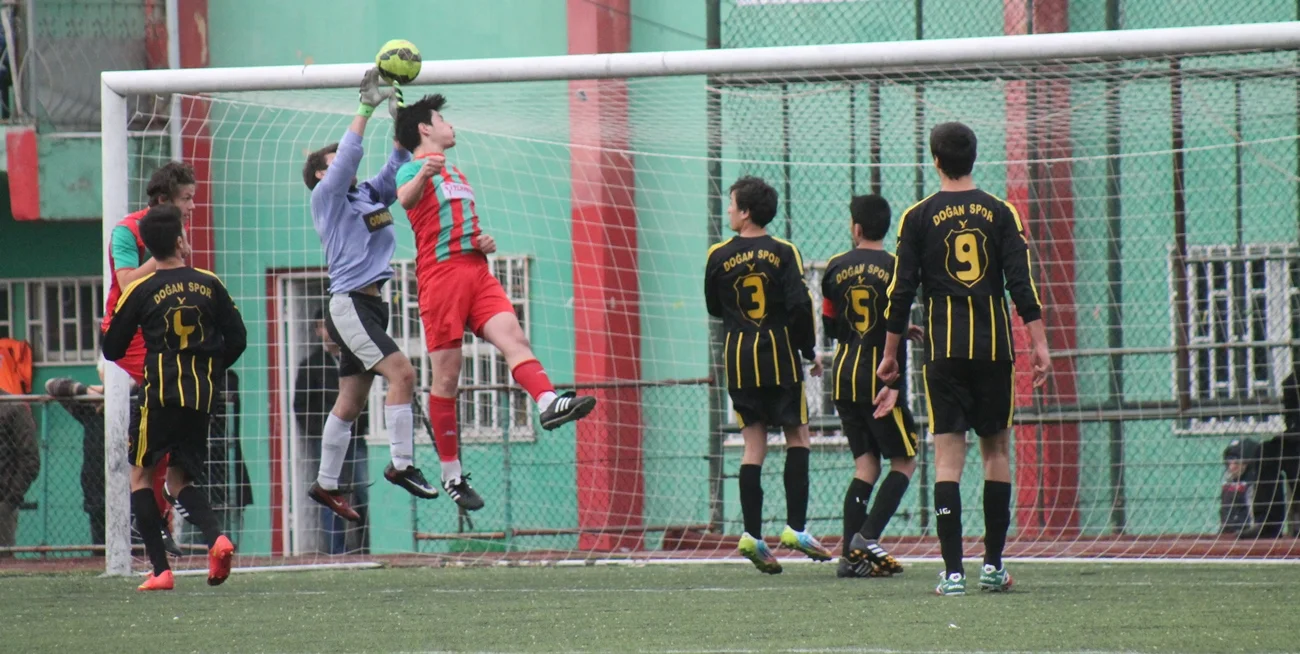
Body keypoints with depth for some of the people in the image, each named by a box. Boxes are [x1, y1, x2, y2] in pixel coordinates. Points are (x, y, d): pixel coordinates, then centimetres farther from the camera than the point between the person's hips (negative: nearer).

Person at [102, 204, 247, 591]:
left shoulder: (141, 291, -3)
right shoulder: (209, 285, 4)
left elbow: (112, 350, 2)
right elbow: (237, 339, 5)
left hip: (161, 395, -4)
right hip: (201, 399, 4)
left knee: (141, 475, 9)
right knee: (180, 480, 15)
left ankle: (160, 570, -2)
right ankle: (216, 538, -14)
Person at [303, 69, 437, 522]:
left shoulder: (368, 196, 18)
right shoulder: (326, 197, -2)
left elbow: (397, 169, 20)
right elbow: (349, 155, -15)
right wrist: (366, 109, -16)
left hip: (369, 306, 8)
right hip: (349, 305, -8)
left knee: (351, 402, 11)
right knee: (400, 372, -21)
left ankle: (326, 485, 17)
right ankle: (401, 464, -21)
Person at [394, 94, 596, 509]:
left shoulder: (456, 175, 29)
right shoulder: (415, 168, 3)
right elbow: (405, 199, -22)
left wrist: (486, 242, 14)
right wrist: (423, 175, -45)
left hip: (476, 270, 7)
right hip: (440, 273, -7)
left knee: (512, 337, -20)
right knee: (446, 377, -5)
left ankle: (549, 403, -44)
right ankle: (451, 474, 0)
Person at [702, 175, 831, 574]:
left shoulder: (719, 257, 0)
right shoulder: (784, 253, -5)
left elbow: (714, 308, 12)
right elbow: (800, 305, -12)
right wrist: (809, 351, -1)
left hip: (739, 356, 2)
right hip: (780, 354, -2)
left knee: (754, 444, 3)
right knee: (797, 437, 6)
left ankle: (752, 534, -6)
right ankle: (795, 527, -3)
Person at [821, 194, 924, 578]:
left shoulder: (836, 268, 7)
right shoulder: (893, 267, -8)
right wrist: (893, 384, -16)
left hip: (843, 375, 5)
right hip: (876, 377, -5)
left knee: (866, 464, 10)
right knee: (904, 460, 6)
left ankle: (850, 554, 0)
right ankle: (867, 538, -10)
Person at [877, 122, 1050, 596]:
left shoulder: (918, 217, 1)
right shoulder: (1000, 213, 3)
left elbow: (902, 290, 1)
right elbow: (1022, 282, -2)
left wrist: (890, 354, 8)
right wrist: (1039, 343, 0)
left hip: (944, 348, -1)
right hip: (995, 345, 1)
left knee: (948, 456, -3)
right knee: (996, 450, 11)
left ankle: (953, 571, -11)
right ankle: (993, 564, 11)